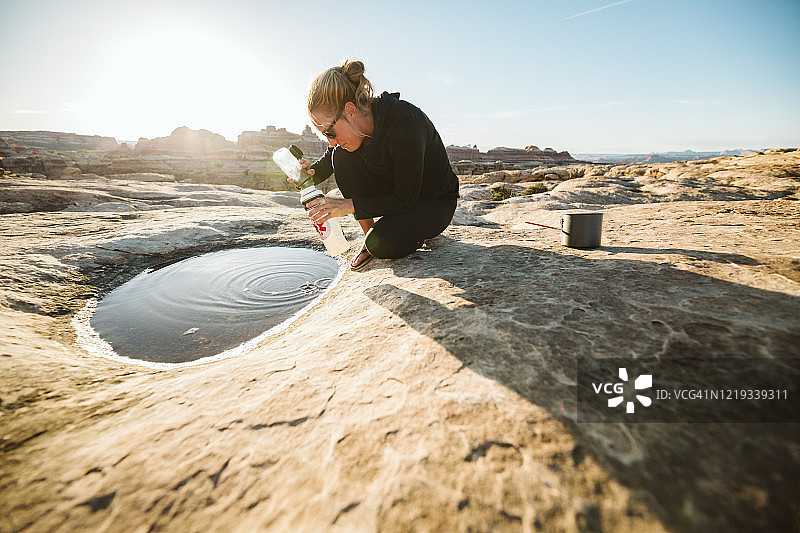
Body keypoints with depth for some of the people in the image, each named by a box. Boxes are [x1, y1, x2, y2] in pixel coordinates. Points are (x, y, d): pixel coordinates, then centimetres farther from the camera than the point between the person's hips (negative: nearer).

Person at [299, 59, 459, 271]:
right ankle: (369, 235, -5)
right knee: (342, 156, -14)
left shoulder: (404, 125, -33)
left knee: (381, 244, -31)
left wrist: (349, 205, -31)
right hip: (395, 193, 7)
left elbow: (406, 201, -29)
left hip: (436, 202, -7)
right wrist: (312, 172, -15)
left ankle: (418, 231, 4)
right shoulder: (357, 123, -12)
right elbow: (331, 158, 8)